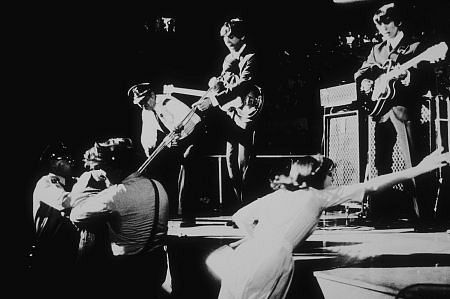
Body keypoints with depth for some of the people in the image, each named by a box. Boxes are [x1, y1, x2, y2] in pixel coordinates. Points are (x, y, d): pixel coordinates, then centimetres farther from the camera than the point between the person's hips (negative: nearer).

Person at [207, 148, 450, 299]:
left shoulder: (277, 195, 24)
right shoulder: (320, 196, 9)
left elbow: (239, 217, 20)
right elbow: (371, 187, 9)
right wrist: (418, 169, 12)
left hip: (243, 258, 7)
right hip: (272, 261, -7)